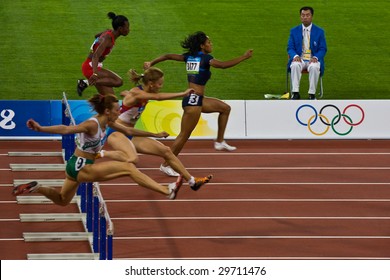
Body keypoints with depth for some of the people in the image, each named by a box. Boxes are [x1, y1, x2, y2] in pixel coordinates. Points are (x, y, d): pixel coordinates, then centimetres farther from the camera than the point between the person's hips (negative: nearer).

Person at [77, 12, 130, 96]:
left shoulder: (109, 33, 6)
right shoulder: (108, 39, -23)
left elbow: (97, 36, 30)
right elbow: (96, 56, -36)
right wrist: (95, 73, -52)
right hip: (90, 68, -10)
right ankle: (87, 82, -24)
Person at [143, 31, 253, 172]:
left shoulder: (189, 56, 9)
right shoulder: (205, 58, -13)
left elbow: (168, 56, 6)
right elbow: (223, 65, -25)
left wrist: (151, 63, 10)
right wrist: (244, 57, -21)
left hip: (198, 99, 9)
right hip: (193, 101, -9)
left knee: (225, 108, 19)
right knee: (184, 135, -2)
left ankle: (220, 141, 20)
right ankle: (167, 164, 4)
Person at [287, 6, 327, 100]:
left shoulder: (319, 31, 7)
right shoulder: (294, 31, 11)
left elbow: (323, 49, 4)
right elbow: (290, 48, 7)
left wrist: (315, 57, -18)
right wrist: (295, 56, -17)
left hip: (313, 59, -1)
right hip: (299, 59, 1)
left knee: (314, 67, -37)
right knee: (295, 66, -35)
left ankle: (312, 94, -30)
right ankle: (295, 93, -36)